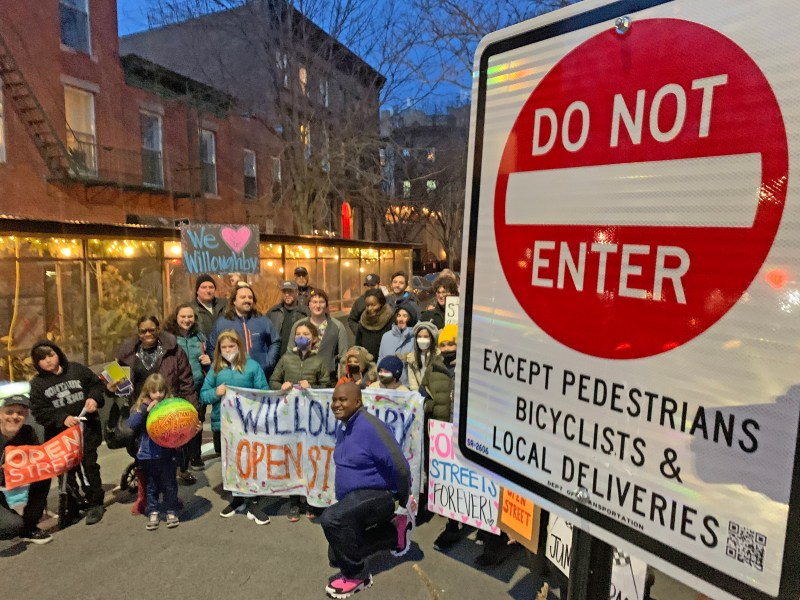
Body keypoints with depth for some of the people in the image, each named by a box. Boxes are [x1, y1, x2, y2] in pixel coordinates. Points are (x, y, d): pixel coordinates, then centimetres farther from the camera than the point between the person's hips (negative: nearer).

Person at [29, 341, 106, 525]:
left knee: (89, 464, -2)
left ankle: (95, 504, 11)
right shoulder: (37, 384, 3)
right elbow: (39, 412, -3)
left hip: (87, 426, -1)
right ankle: (72, 509, 22)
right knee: (66, 471, 8)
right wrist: (62, 419, -18)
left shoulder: (77, 369, 2)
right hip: (60, 433, 1)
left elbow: (97, 384, 9)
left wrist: (94, 398, -11)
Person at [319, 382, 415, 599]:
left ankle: (356, 575, -10)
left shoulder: (370, 427, -25)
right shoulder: (343, 426, 4)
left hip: (376, 495, -10)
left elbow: (400, 467, -24)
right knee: (337, 555, 16)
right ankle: (395, 532, 26)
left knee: (331, 518, -34)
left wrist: (403, 500, -8)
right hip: (353, 499, 10)